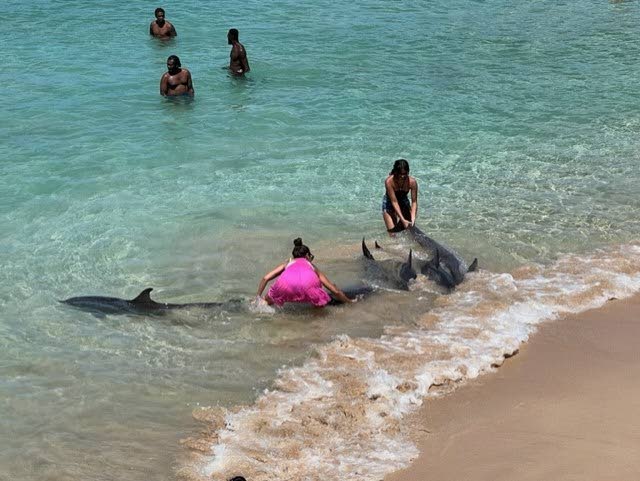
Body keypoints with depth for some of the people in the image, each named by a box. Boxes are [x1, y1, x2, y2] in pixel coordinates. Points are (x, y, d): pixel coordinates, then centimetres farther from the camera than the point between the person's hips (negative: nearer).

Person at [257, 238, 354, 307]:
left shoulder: (287, 264, 41)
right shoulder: (311, 265, 40)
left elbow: (265, 278, 29)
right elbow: (335, 291, 38)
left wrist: (258, 298, 39)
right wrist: (349, 301, 52)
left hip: (286, 282, 1)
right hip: (308, 281, -1)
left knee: (268, 301, 25)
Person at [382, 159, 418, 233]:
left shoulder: (412, 182, -28)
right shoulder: (389, 181, -34)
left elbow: (414, 202, -21)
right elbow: (394, 202, -33)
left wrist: (413, 218, -35)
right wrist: (403, 220, -38)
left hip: (404, 202, 3)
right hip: (389, 203, -2)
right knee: (392, 232, -11)